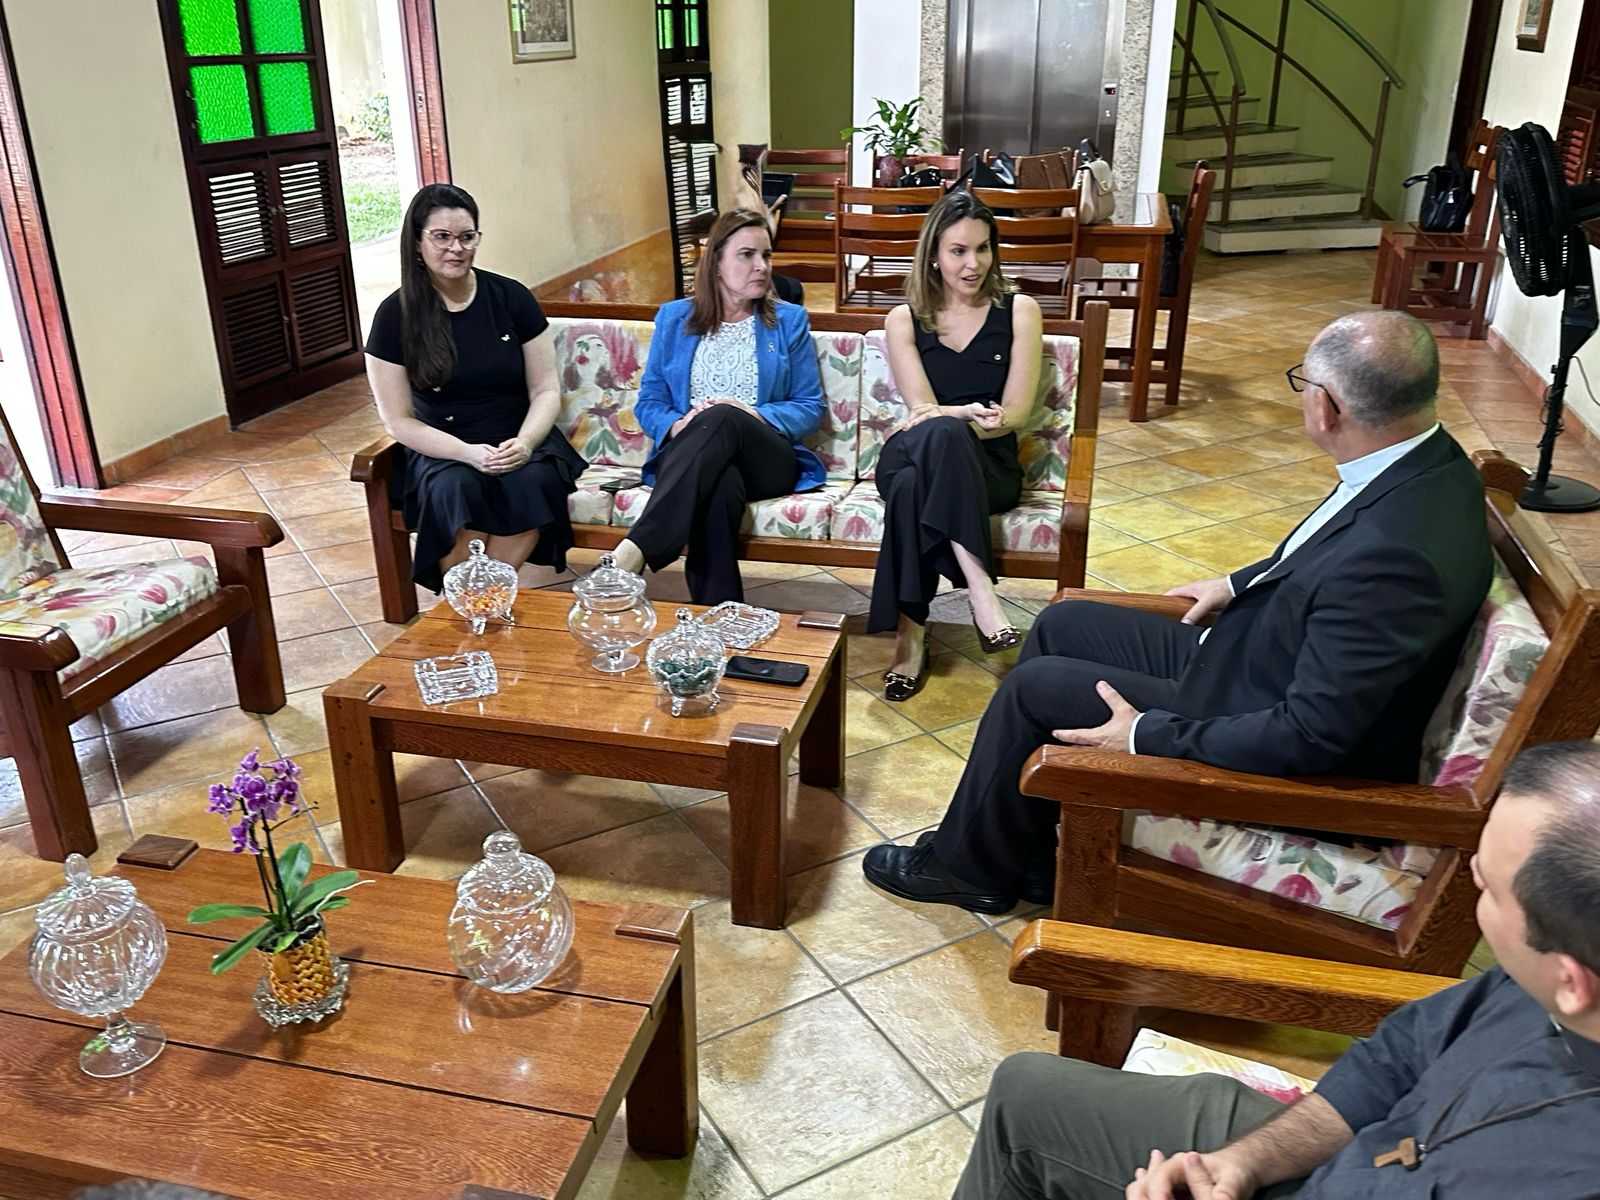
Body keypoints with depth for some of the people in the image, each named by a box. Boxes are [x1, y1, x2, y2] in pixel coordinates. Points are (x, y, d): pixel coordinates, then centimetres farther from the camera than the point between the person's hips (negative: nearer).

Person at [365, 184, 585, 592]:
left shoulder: (511, 298, 1)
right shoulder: (396, 315, -2)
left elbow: (546, 390, 3)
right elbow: (399, 421, -2)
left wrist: (524, 443, -18)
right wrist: (469, 453, -18)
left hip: (519, 442, 1)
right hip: (442, 451, -1)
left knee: (530, 481, -33)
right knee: (454, 488, -34)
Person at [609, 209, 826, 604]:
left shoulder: (789, 320, 16)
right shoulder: (674, 318, 17)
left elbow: (810, 409, 9)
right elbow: (648, 403, 13)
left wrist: (756, 416, -12)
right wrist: (677, 424, -12)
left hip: (768, 460, 0)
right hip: (688, 458, 0)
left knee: (723, 419, -38)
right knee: (720, 485, -40)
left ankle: (634, 551, -50)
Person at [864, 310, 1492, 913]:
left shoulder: (1393, 557, -36)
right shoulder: (1426, 461, -7)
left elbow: (1311, 738, -31)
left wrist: (1147, 734, -23)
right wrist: (1240, 584, 11)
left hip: (1275, 754, -9)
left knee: (1035, 687, -6)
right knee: (1063, 625, 12)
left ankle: (967, 866, 20)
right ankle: (1015, 845, 24)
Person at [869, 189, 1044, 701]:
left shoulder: (1019, 311, 8)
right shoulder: (903, 320, 10)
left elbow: (1017, 410, -2)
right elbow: (922, 408, -4)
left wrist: (955, 422, -22)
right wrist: (967, 416, -28)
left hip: (989, 466, 0)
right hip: (911, 456, 1)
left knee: (915, 487, -38)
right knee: (940, 433, -39)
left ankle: (912, 631, -37)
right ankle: (978, 587, -44)